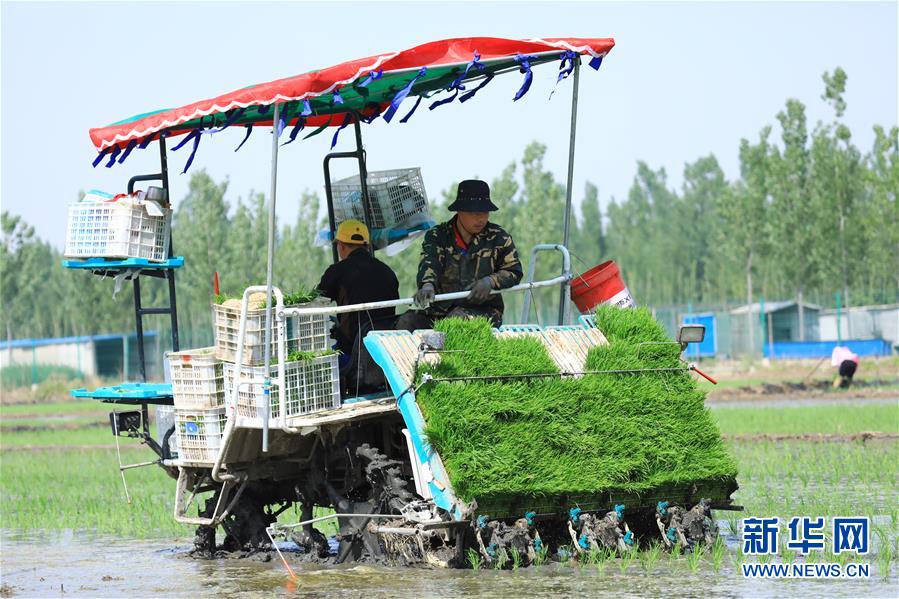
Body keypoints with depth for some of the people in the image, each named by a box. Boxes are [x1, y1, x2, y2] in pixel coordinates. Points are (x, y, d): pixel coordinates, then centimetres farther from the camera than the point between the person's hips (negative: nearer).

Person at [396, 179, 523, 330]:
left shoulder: (497, 237, 6)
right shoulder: (437, 236, 5)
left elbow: (514, 271, 10)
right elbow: (429, 263, -13)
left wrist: (490, 281, -12)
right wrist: (427, 284, -37)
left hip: (483, 309, -2)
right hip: (440, 309, 2)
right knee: (405, 322, -21)